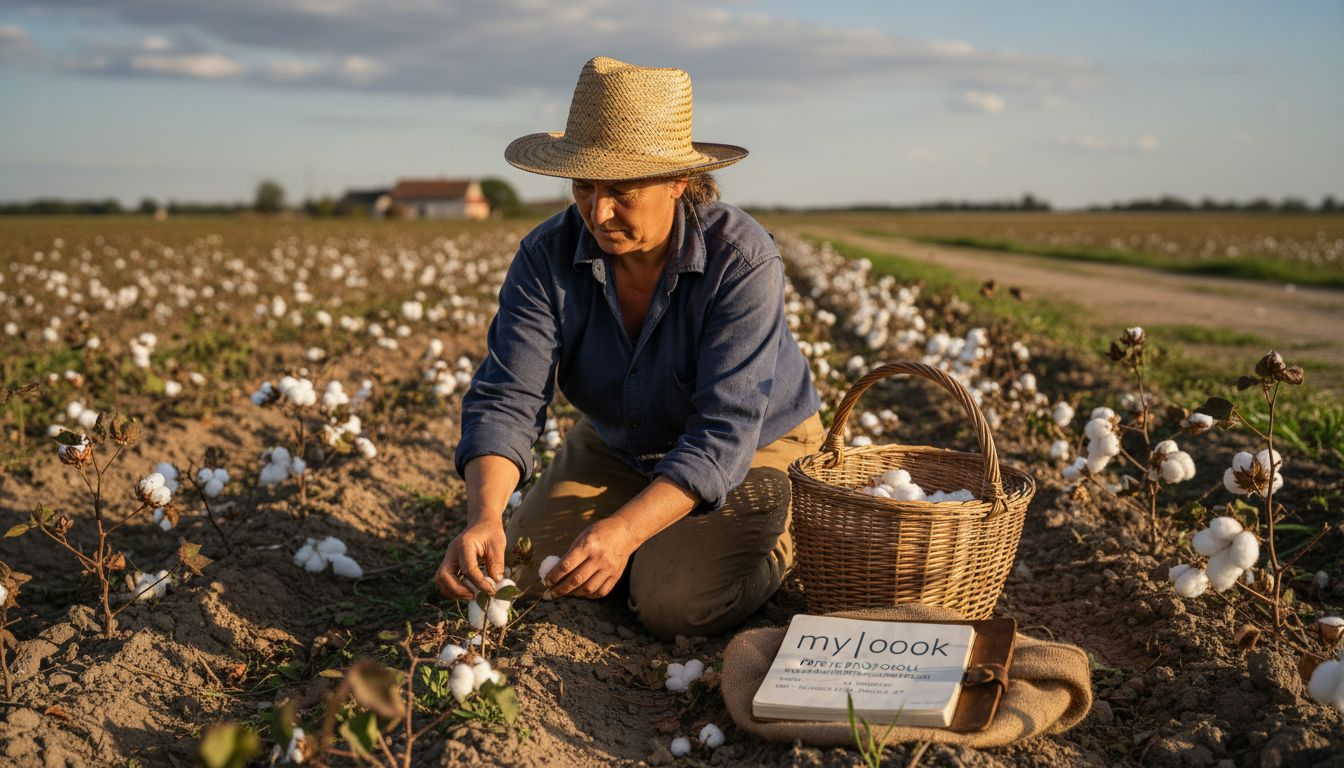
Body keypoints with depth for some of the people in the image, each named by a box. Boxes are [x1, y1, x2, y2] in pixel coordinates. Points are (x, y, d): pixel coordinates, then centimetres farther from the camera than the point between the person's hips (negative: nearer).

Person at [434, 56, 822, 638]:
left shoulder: (743, 261, -31)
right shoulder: (548, 255, -20)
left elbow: (724, 432, -35)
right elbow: (506, 399, -25)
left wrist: (623, 530, -48)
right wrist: (483, 518, -45)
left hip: (751, 453, -4)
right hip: (615, 450, 5)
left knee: (675, 603, -23)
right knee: (521, 575, -6)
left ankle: (783, 544, 9)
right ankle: (662, 539, 20)